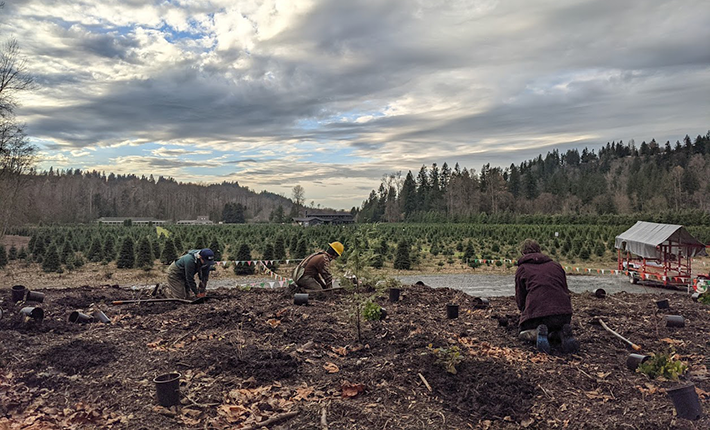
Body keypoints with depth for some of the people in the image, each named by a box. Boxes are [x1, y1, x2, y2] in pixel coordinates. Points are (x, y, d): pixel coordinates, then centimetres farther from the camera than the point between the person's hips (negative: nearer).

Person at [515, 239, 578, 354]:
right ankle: (563, 334, -5)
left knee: (524, 333, 24)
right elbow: (566, 291, 25)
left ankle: (538, 333, -13)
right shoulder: (556, 265, 25)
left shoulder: (522, 268, 15)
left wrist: (524, 313, 31)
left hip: (536, 311, -3)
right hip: (564, 311, 4)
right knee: (555, 333, 34)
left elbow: (520, 297, 15)